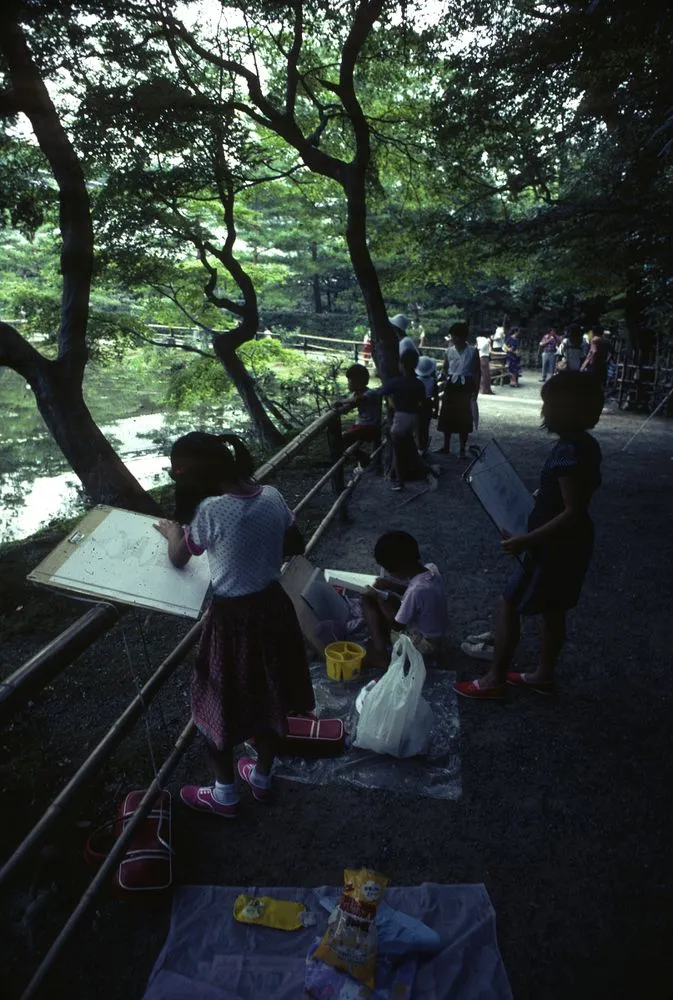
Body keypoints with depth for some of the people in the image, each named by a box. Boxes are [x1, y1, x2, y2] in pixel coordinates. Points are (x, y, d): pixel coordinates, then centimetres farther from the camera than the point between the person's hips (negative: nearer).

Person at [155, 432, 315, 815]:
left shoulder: (212, 510, -24)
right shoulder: (272, 495, -7)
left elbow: (178, 558, -6)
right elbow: (296, 547, 7)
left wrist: (172, 532, 14)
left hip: (233, 619, -6)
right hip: (273, 607, 6)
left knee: (220, 706, 18)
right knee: (268, 696, 24)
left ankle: (225, 794, 37)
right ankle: (262, 776, 47)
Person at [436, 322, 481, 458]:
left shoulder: (472, 351, -5)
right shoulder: (449, 350, 4)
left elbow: (477, 372, -2)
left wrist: (476, 390, -7)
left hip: (464, 386, -4)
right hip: (451, 385, 4)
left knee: (463, 418, 0)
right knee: (447, 417, 8)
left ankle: (462, 450, 8)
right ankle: (446, 446, 21)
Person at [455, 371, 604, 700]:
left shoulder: (569, 451, -27)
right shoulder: (584, 444, 4)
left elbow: (573, 512, -29)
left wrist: (527, 540, -28)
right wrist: (538, 499, 20)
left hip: (555, 547, -10)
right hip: (568, 544, 10)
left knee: (508, 604, 2)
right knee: (553, 610, 20)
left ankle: (494, 680, 13)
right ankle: (543, 675, 36)